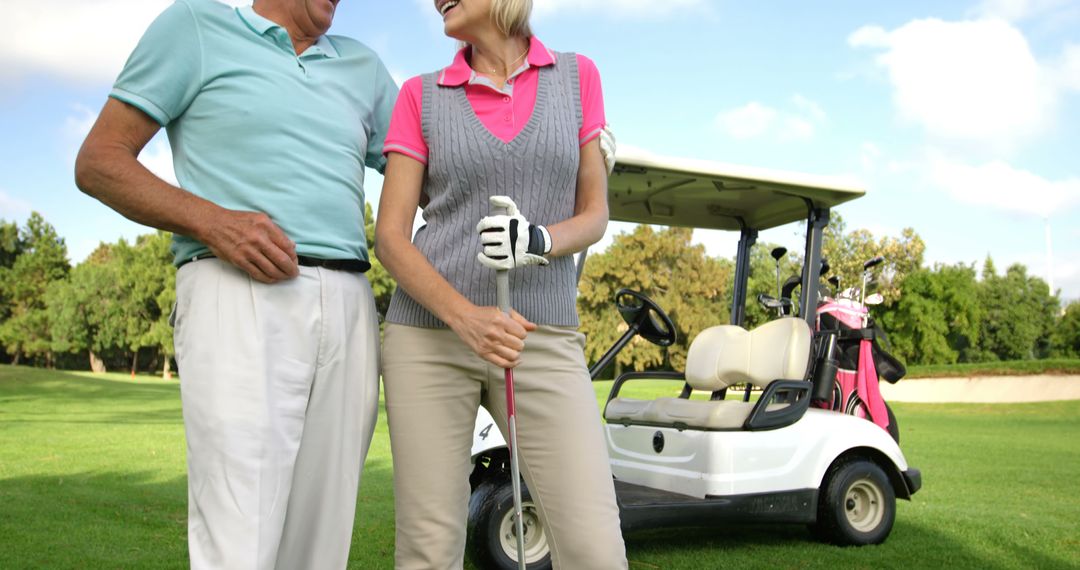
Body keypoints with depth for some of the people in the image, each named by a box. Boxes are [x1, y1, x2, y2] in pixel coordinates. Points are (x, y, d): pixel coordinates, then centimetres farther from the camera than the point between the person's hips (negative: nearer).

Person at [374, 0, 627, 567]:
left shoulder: (577, 76, 8)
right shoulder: (420, 96, 6)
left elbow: (594, 215, 6)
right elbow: (389, 236, -1)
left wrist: (539, 241, -18)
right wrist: (464, 318, -18)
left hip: (543, 341, 0)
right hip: (429, 337, 0)